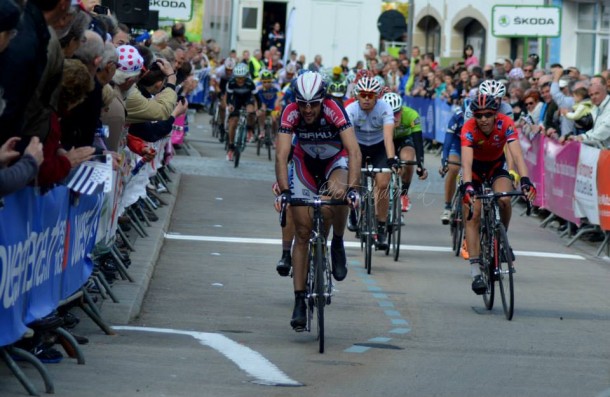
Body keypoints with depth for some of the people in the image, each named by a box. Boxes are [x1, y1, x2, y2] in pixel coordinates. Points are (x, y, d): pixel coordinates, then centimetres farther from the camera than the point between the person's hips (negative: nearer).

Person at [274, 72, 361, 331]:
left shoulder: (334, 111, -32)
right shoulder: (290, 114, -28)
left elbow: (354, 151, -40)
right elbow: (281, 155, -33)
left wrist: (352, 188, -53)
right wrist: (284, 191, -46)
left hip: (335, 161, -2)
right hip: (305, 164, 2)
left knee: (337, 194, -37)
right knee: (302, 233, -4)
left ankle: (338, 245, -8)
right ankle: (300, 301, 1)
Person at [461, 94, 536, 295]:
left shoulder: (505, 124, -29)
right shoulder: (469, 129, -31)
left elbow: (517, 154, -39)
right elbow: (467, 160, -43)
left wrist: (525, 180, -54)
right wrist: (467, 186, -59)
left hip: (497, 167, 1)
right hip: (475, 168, -1)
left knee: (504, 200, -29)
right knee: (473, 216, -14)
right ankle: (475, 272, -15)